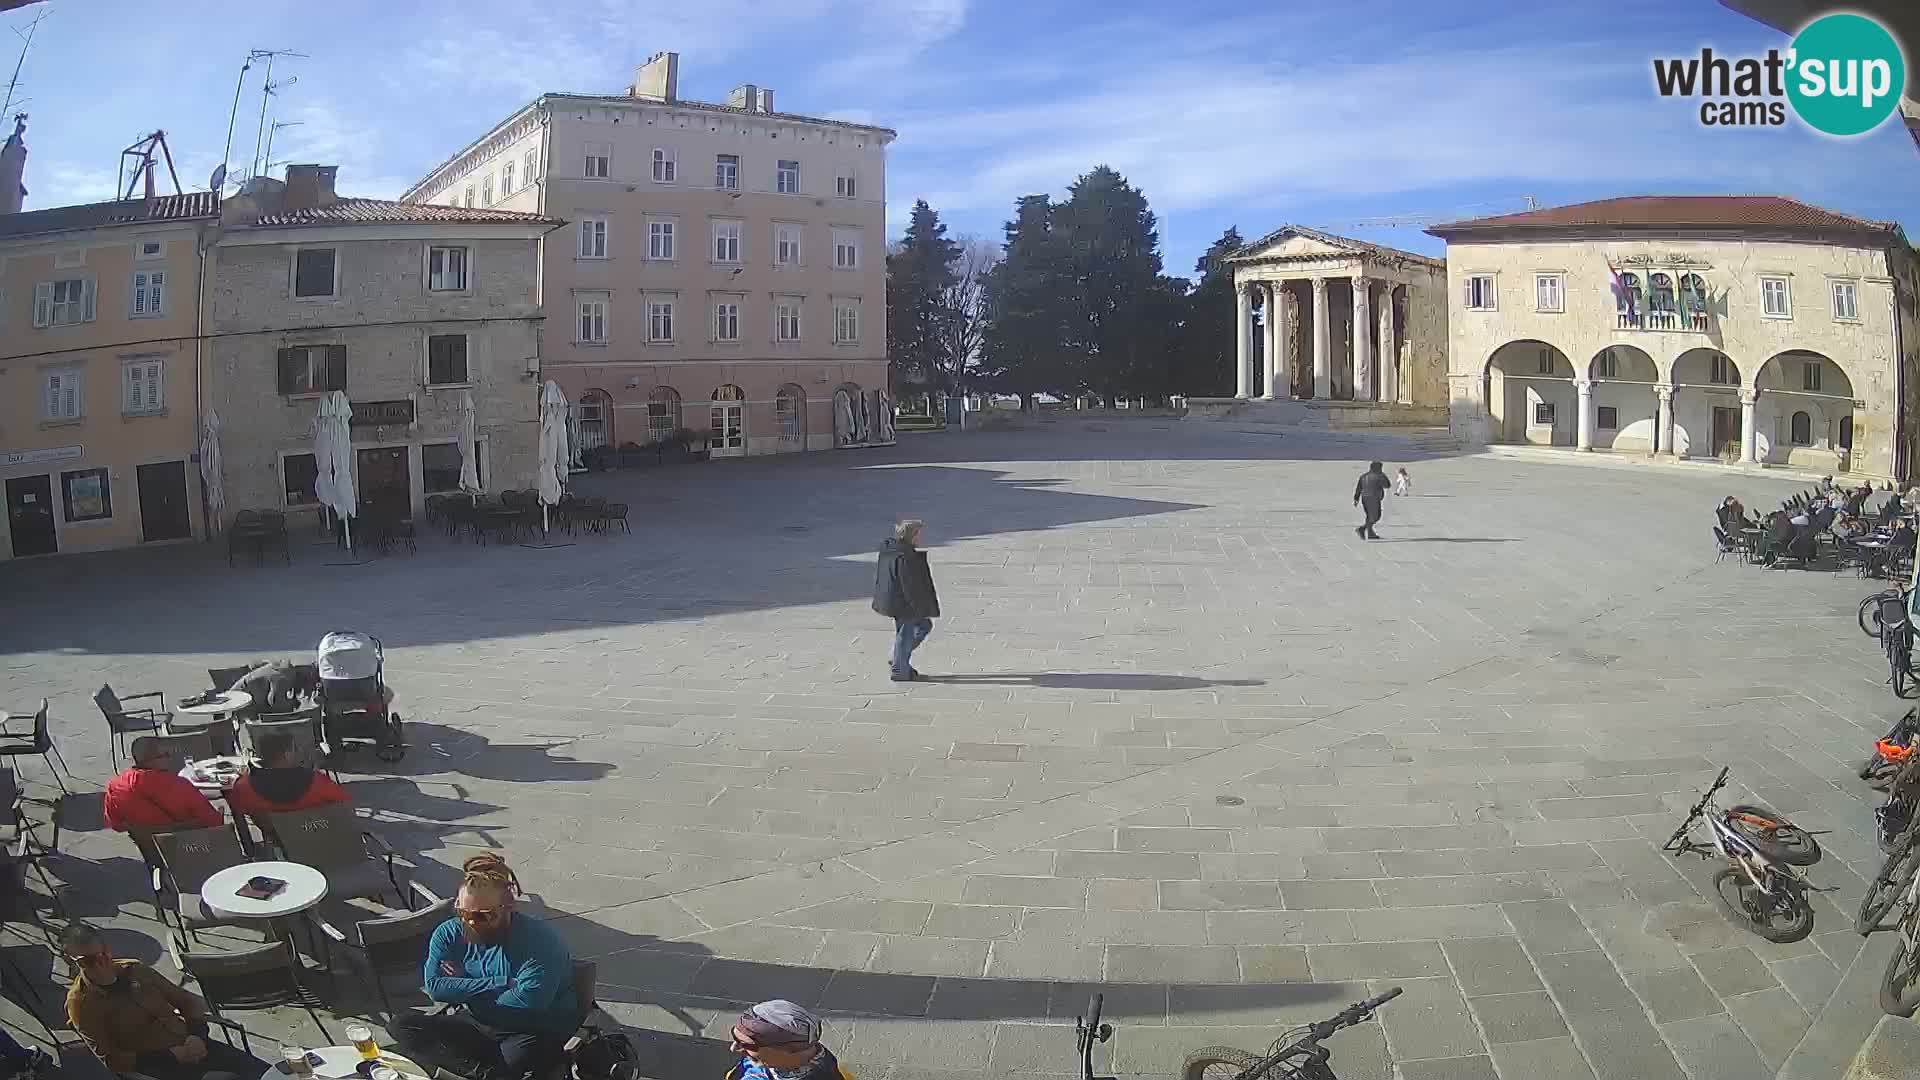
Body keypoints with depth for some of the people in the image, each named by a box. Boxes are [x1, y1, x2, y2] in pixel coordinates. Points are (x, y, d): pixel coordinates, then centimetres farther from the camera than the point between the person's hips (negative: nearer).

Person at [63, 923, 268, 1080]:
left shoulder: (134, 970, 9)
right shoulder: (80, 1003, -5)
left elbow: (188, 1001, 15)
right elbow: (110, 1058, -9)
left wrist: (197, 1035, -5)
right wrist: (171, 1056, -16)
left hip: (191, 1046, 5)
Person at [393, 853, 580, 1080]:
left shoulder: (540, 941, -20)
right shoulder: (449, 934, -3)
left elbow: (526, 1002, -30)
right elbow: (434, 986, -15)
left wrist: (462, 989, -16)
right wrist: (500, 983, -22)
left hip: (533, 1035, -7)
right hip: (476, 1027, 7)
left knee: (518, 1057, -40)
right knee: (404, 1028, -14)